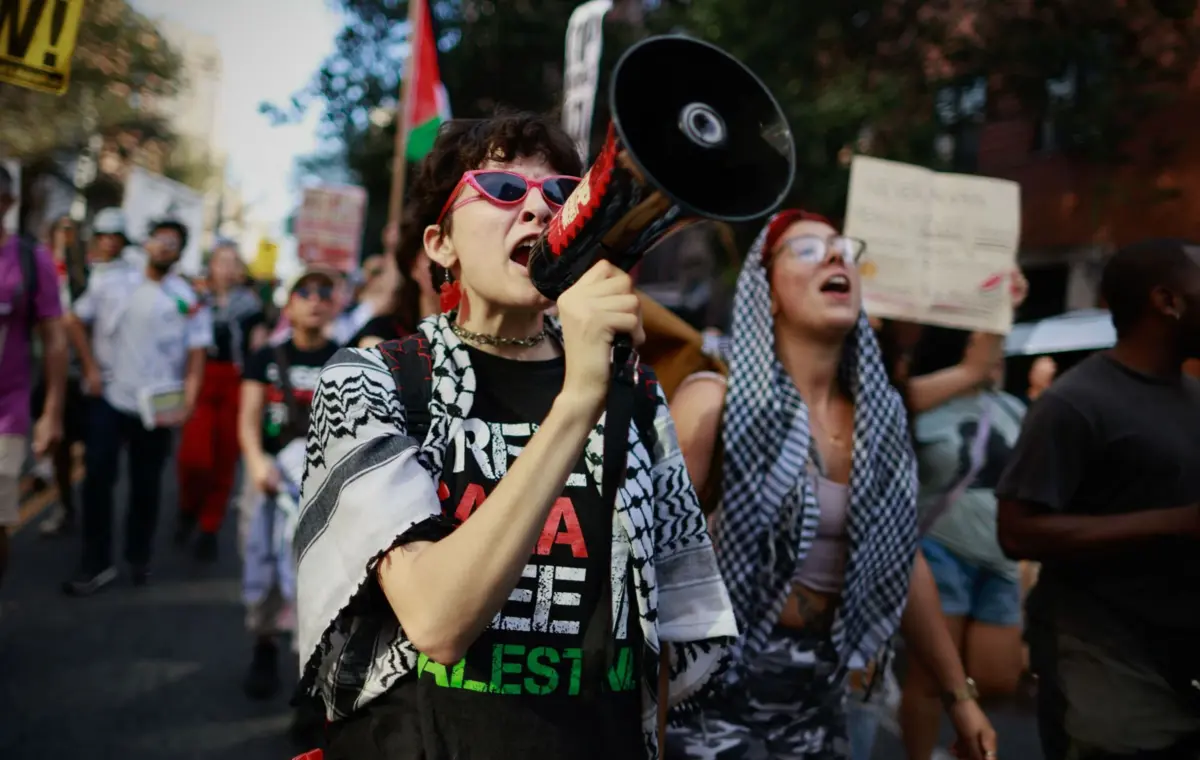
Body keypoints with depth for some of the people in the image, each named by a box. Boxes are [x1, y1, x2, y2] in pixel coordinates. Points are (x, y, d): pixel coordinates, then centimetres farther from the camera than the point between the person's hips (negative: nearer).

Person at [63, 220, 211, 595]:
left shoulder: (188, 299, -1)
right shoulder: (110, 280, 2)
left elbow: (196, 357, -3)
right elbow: (75, 322, 8)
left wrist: (187, 404, -14)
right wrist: (91, 368, -1)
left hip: (156, 405, 0)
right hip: (108, 398, 0)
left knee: (146, 484, 7)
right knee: (97, 478, -4)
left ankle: (138, 557, 24)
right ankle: (96, 563, 4)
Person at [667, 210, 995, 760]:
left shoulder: (879, 414, 5)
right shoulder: (718, 401, -12)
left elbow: (904, 563, 14)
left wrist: (959, 695, 17)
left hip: (819, 690, 6)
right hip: (717, 687, -5)